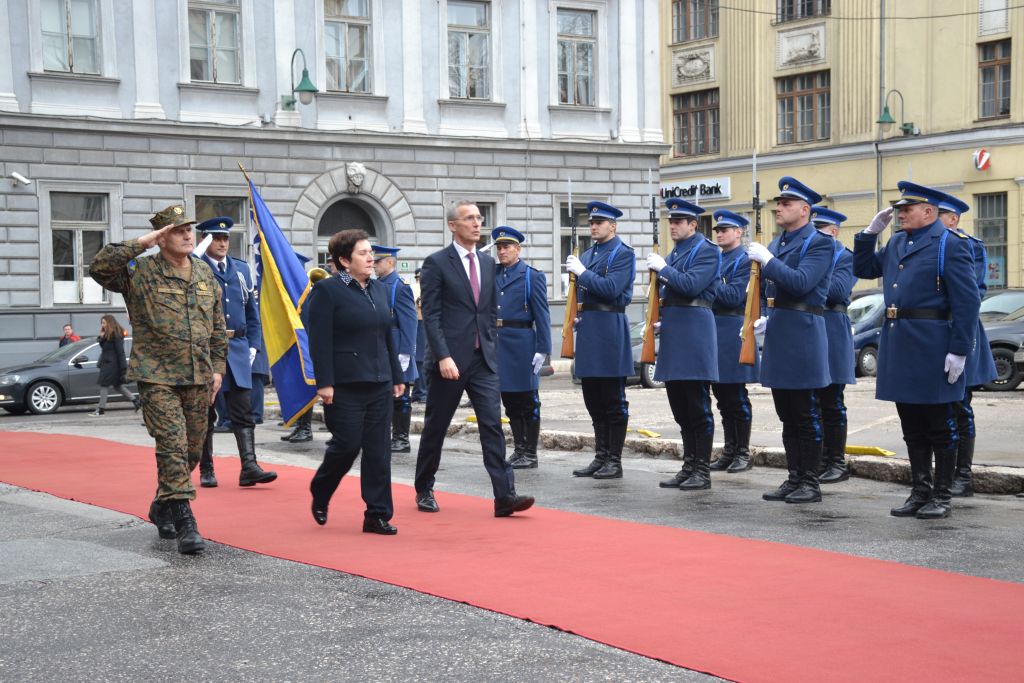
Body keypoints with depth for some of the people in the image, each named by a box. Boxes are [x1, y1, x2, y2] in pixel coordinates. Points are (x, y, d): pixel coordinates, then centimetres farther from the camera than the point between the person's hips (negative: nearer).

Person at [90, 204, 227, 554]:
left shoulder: (205, 274, 11)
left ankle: (162, 507, 33)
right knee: (173, 447, -13)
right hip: (157, 378, -6)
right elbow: (99, 268, -22)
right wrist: (139, 244, -21)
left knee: (192, 450, 13)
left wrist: (217, 367, 10)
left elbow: (217, 327, 17)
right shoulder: (140, 272, -5)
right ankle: (184, 523, -12)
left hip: (198, 379, 6)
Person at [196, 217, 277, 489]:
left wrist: (252, 346, 7)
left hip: (238, 350, 4)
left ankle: (249, 467, -8)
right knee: (205, 413, 6)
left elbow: (252, 311, 16)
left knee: (243, 411, -4)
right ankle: (206, 469, 14)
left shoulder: (241, 269, 13)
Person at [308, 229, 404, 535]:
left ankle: (378, 515, 9)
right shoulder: (326, 291, -7)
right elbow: (320, 341, -11)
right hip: (345, 386, -6)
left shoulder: (380, 289, 14)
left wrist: (396, 377, 15)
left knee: (378, 450, 4)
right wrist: (324, 383, -16)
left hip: (379, 384, 6)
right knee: (347, 445, -2)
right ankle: (320, 496, 25)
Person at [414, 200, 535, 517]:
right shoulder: (436, 263, -6)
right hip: (450, 360, -4)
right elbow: (431, 315, -11)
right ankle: (424, 491, 23)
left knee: (493, 425, -6)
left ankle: (505, 495, -11)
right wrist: (443, 356, -18)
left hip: (483, 360, 5)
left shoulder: (488, 263, 12)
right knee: (435, 428, 8)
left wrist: (491, 347, 10)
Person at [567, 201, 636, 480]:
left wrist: (582, 272, -15)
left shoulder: (623, 253, -6)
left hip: (610, 328, -8)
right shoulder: (587, 255, 18)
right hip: (588, 327, 8)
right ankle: (600, 457, 17)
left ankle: (614, 461, 2)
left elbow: (611, 289, -19)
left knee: (613, 400, -3)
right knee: (594, 400, 11)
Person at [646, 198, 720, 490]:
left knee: (698, 408, -5)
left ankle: (702, 472, -1)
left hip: (694, 331, -9)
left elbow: (692, 285, -21)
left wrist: (663, 269, -13)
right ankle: (689, 467, 19)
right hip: (672, 332, 9)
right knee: (680, 408, 12)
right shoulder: (674, 252, 19)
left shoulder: (706, 250, -8)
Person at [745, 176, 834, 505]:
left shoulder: (819, 243, -9)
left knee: (807, 416, -2)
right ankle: (794, 478, 18)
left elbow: (801, 283, -22)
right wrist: (765, 318, 12)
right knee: (788, 416, 12)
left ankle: (810, 483, 4)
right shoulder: (777, 243, 17)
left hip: (803, 336, -9)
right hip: (778, 334, 9)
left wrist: (767, 260, -21)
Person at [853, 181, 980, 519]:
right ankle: (920, 492, 21)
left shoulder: (950, 245, -9)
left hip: (932, 348, -7)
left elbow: (968, 301, -13)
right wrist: (871, 232, 9)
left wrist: (959, 351, -18)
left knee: (940, 427, 3)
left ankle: (942, 497, 12)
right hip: (898, 345, 7)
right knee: (912, 427, 12)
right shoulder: (895, 243, 13)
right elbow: (863, 269, 22)